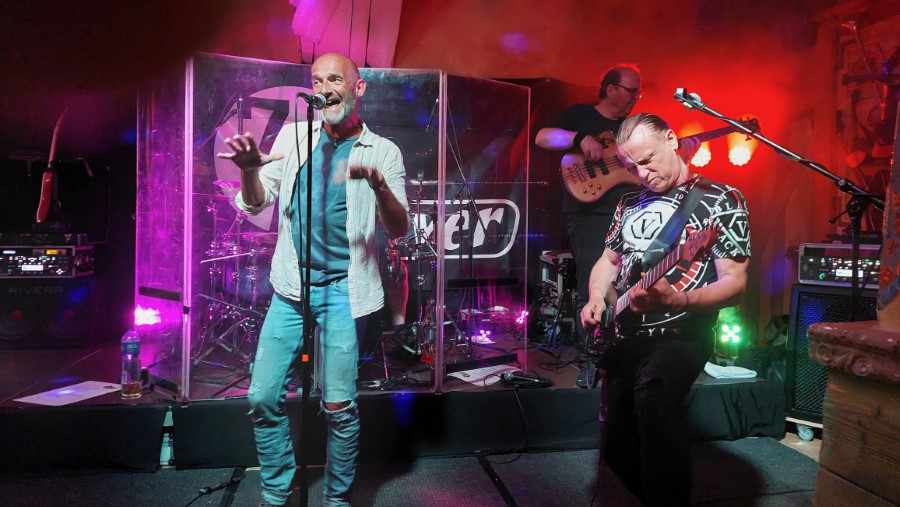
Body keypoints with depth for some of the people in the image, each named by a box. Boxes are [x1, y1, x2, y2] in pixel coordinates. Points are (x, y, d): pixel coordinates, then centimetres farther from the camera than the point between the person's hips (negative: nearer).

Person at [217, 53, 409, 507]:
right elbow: (256, 203, 7)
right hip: (291, 285, 3)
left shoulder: (383, 152, 0)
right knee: (264, 397, 4)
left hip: (342, 289, -3)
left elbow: (398, 229, -6)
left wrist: (379, 184, -25)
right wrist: (250, 169, -15)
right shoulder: (294, 135, 8)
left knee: (338, 405, -2)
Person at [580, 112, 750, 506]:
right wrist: (597, 299, -1)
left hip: (682, 335, -6)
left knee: (652, 392, -37)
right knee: (616, 449, 8)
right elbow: (609, 260, 21)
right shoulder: (631, 203, 11)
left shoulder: (721, 200, -6)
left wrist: (674, 300, -31)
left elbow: (734, 284, -13)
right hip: (625, 337, 6)